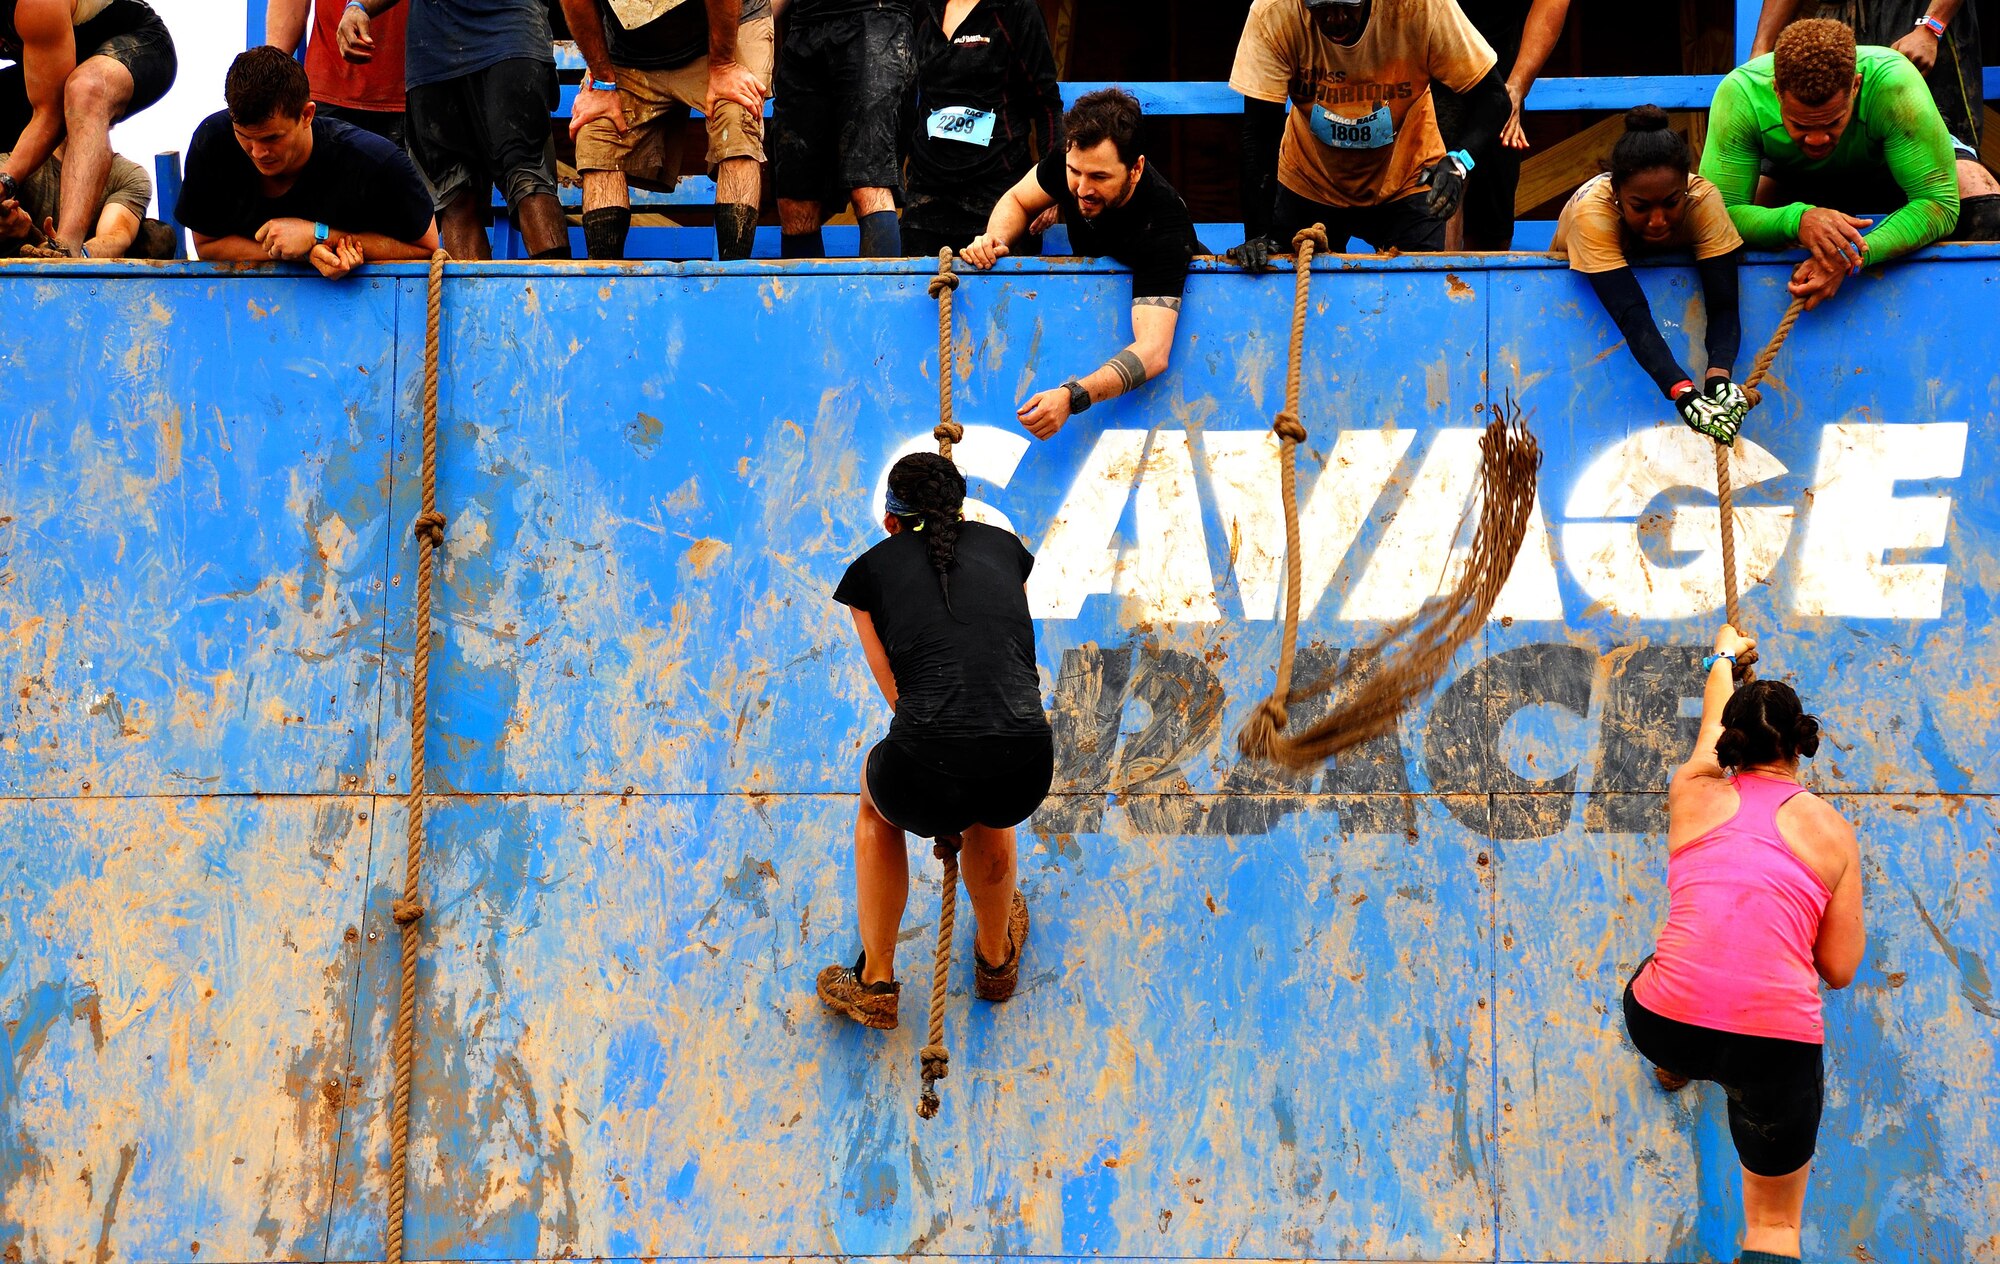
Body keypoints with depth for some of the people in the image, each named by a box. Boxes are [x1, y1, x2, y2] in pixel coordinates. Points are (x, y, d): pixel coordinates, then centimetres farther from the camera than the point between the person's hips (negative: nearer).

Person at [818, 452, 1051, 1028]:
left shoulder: (871, 569, 16)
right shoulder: (1002, 546, 23)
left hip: (927, 779, -2)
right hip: (1025, 777, 2)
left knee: (879, 798, 36)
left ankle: (875, 983, 39)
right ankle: (995, 959, 55)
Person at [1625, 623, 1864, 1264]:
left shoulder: (1695, 791, 9)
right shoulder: (1830, 828, 5)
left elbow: (1714, 719, 34)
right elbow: (1840, 968, 5)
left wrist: (1724, 656, 54)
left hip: (1664, 1026, 2)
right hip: (1777, 1042, -2)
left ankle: (1675, 1068, 65)